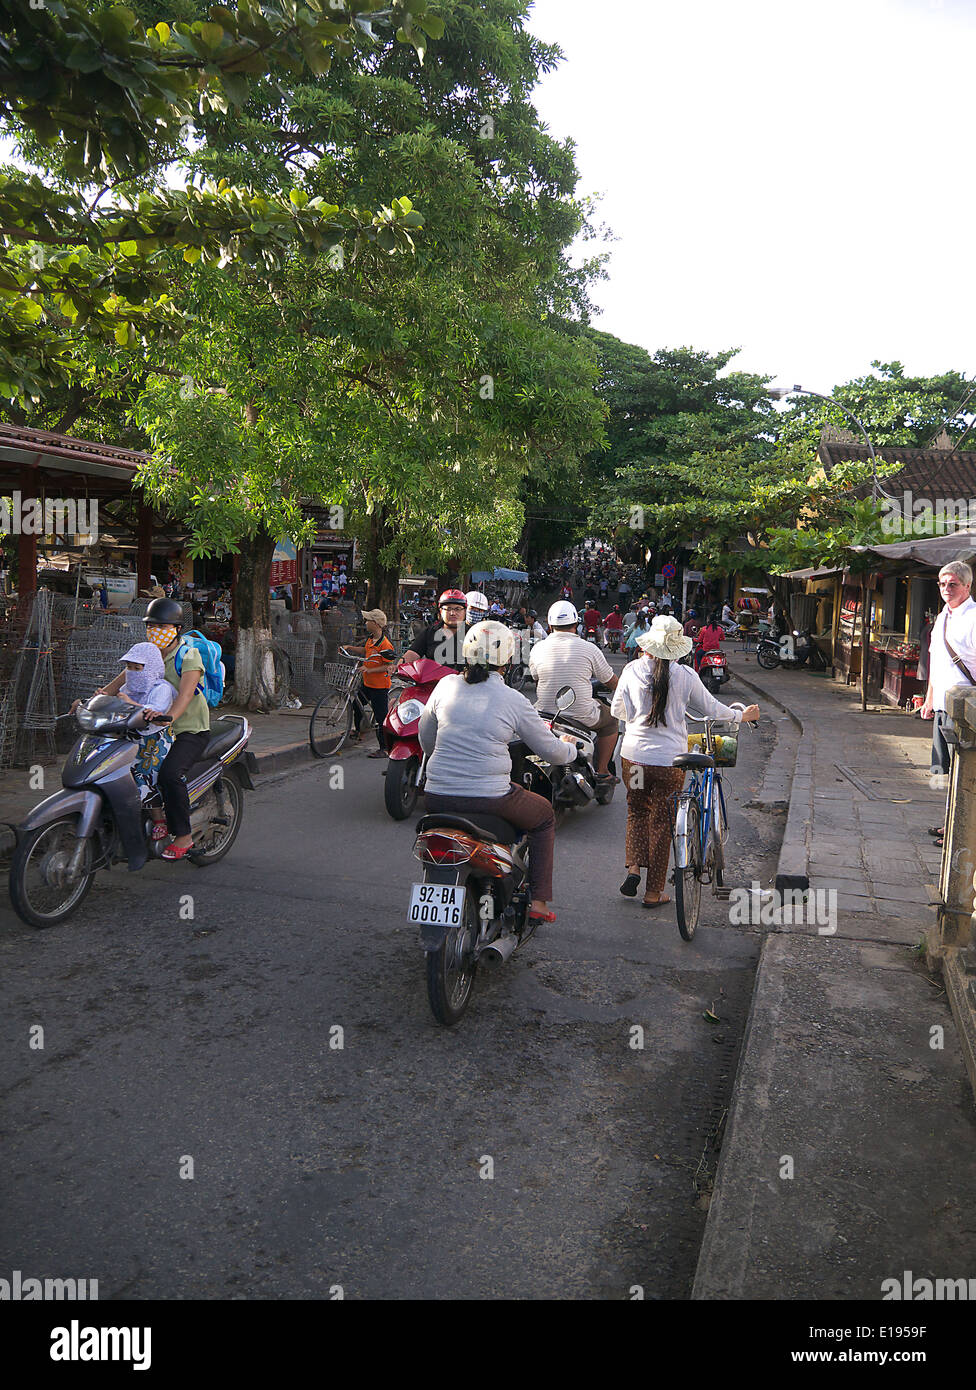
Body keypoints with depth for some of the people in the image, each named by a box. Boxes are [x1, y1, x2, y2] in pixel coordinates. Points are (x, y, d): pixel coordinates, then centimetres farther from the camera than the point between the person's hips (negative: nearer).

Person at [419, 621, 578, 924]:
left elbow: (426, 738, 17)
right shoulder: (514, 700, -6)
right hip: (489, 800, -3)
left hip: (437, 796, 4)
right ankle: (538, 902, 23)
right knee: (545, 816, 24)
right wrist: (569, 746, 28)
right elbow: (550, 750, 5)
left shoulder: (446, 685, 3)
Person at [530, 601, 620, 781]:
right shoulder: (589, 648, -8)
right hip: (581, 716, -2)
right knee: (611, 720, 24)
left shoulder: (537, 648, -4)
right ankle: (602, 771, 23)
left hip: (546, 713, 3)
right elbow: (611, 682, 3)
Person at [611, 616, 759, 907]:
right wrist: (741, 716, 24)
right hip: (670, 760, -1)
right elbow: (710, 709, 6)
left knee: (637, 812, 23)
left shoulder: (632, 670, -4)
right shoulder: (686, 675, -6)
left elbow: (617, 710, 6)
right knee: (661, 822, 10)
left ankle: (634, 867, 6)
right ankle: (654, 892, 17)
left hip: (634, 755, 1)